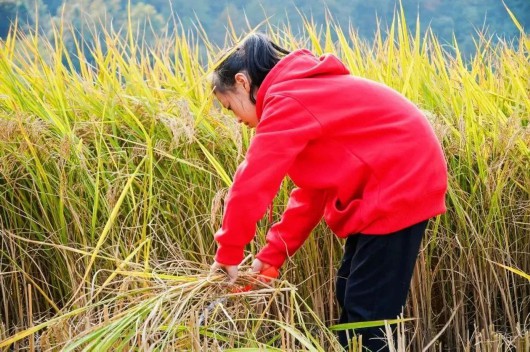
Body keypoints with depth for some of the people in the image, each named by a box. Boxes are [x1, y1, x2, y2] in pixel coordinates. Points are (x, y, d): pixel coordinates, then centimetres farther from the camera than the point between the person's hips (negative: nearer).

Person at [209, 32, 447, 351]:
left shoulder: (285, 102, -15)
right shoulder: (303, 92, 17)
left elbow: (253, 183, -19)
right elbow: (312, 192, 15)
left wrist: (229, 252, -6)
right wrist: (270, 256, 11)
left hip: (401, 183, -10)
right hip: (392, 182, 10)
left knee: (368, 309, -7)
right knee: (350, 298, 15)